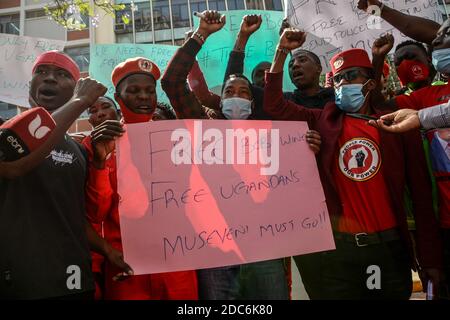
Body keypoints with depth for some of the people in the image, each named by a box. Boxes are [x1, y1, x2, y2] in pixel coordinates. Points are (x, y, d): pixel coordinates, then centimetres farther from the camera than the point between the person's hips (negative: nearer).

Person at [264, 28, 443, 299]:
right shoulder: (323, 122, 5)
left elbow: (421, 193, 2)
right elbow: (274, 105, 1)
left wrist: (430, 257, 0)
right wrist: (282, 52, -5)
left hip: (389, 246, 0)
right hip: (336, 247, 0)